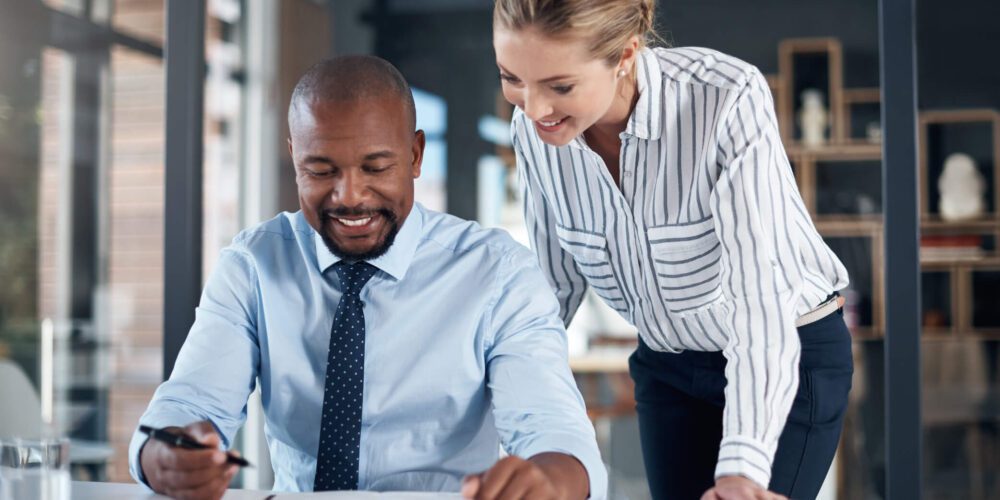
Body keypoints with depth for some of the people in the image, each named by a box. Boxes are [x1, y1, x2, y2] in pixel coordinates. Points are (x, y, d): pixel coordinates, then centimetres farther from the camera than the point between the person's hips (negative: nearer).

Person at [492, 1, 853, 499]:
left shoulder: (728, 99, -30)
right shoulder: (533, 127, -15)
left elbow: (760, 290, -34)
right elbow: (552, 280, -1)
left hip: (793, 355, -4)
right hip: (666, 366, 4)